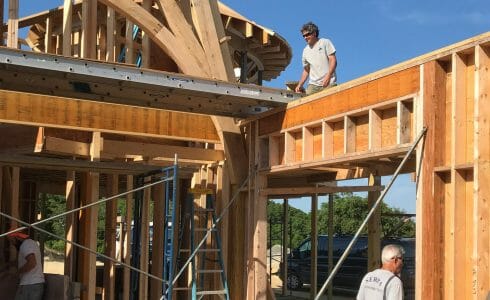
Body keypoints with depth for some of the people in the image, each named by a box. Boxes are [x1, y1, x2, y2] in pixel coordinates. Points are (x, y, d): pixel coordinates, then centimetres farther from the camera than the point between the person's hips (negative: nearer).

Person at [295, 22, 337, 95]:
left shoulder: (325, 42, 4)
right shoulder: (305, 50, 18)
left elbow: (333, 60, -4)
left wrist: (328, 76, -18)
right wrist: (300, 85, 9)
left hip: (328, 84, -4)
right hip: (313, 84, 4)